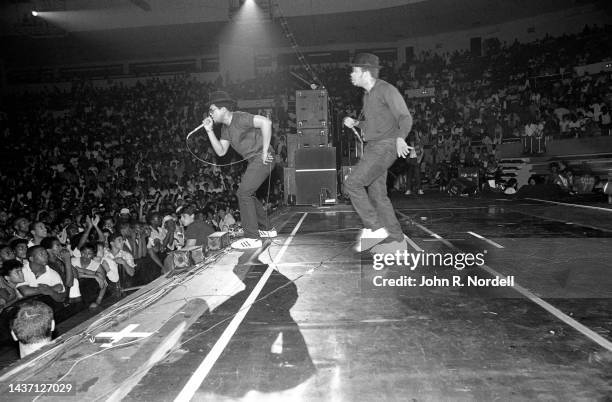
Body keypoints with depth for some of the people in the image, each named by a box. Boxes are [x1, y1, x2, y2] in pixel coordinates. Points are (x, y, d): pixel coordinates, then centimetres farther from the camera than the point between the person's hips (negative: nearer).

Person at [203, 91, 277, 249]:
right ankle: (266, 229, 29)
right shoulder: (226, 127, 14)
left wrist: (265, 151, -24)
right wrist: (209, 130, 4)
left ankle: (252, 238, -9)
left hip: (262, 159, -10)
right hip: (255, 161, 10)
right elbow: (221, 151, 12)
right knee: (247, 194, 18)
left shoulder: (240, 118, -15)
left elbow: (266, 122, -27)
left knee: (243, 193, -13)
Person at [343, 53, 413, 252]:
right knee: (377, 194, 7)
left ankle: (373, 228, -9)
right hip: (373, 147, 9)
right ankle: (396, 239, 13)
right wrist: (355, 123, 12)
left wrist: (400, 138, -34)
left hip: (385, 146, -9)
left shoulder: (387, 90, -10)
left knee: (353, 183, -17)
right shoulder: (368, 95, 18)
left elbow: (405, 118, -16)